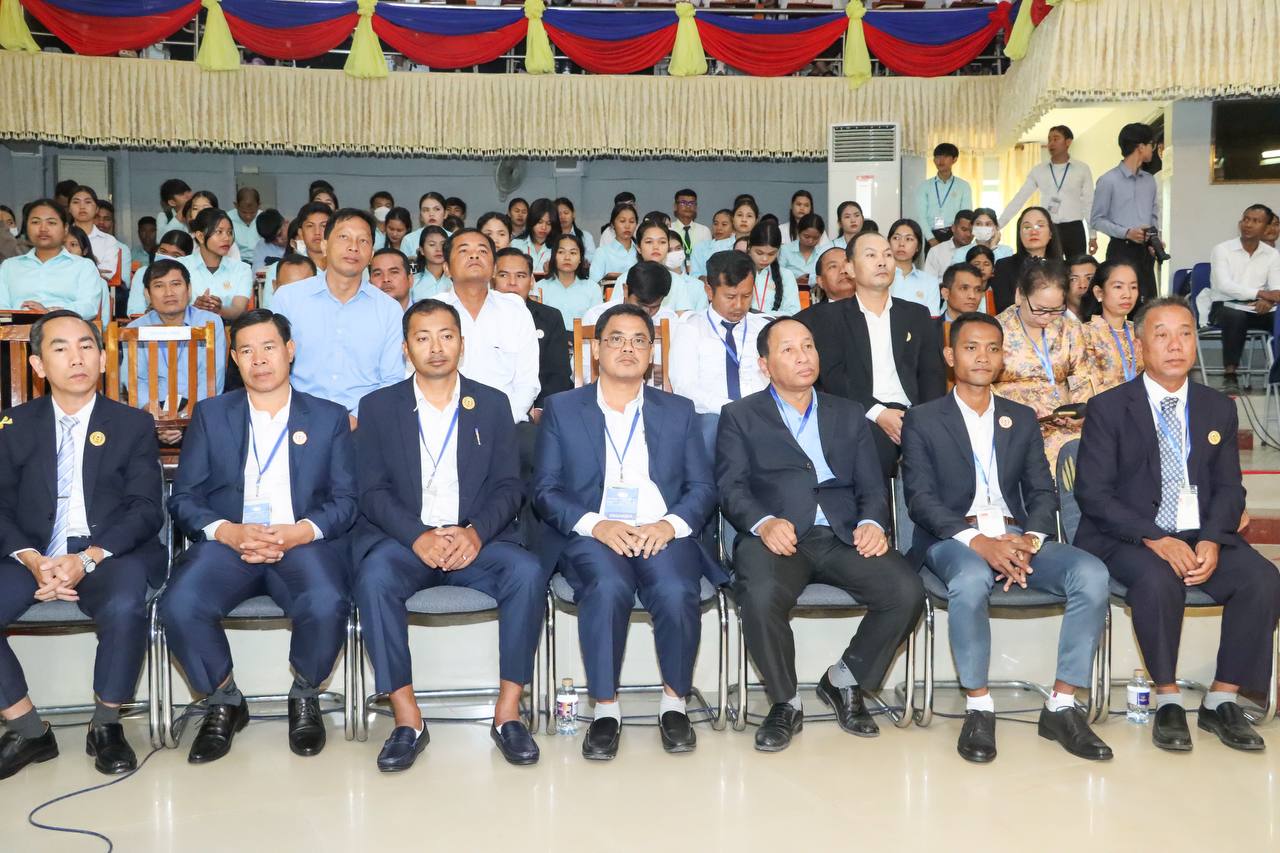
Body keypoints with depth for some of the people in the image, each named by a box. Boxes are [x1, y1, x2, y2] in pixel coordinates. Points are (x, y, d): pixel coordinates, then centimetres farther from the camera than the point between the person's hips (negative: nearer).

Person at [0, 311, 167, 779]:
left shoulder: (134, 425, 7)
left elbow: (146, 511, -1)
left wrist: (87, 559, -17)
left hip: (109, 554, -2)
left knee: (125, 608, -34)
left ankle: (106, 727, -8)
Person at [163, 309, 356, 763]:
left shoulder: (329, 417, 14)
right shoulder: (210, 414, 16)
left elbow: (345, 500, 6)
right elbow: (184, 498, 8)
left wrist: (301, 531, -14)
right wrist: (227, 532, -12)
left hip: (305, 543, -1)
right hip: (228, 540, 2)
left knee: (326, 605, -33)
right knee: (179, 606, -29)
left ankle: (305, 697, 0)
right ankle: (224, 702, 0)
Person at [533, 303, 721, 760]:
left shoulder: (678, 410, 18)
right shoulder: (561, 408, 13)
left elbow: (703, 487, 11)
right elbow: (545, 491, 5)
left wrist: (671, 524, -10)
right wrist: (596, 524, -13)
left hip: (662, 534, 1)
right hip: (590, 534, -1)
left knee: (677, 592, -31)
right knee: (608, 588, -34)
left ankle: (674, 702, -8)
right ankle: (605, 708, -19)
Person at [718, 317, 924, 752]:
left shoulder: (849, 415, 23)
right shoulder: (740, 417, 14)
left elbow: (872, 487, 14)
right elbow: (731, 488, 1)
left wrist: (872, 523, -9)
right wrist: (764, 522, -20)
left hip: (842, 537, 3)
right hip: (776, 537, -3)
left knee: (907, 592, -23)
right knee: (760, 597, -34)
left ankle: (843, 680, 4)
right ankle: (785, 702, -7)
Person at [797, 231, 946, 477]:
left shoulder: (918, 315, 21)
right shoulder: (829, 316, 11)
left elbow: (933, 373, 12)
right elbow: (832, 374, -1)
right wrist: (877, 413, -15)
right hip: (861, 417, -3)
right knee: (877, 443, -35)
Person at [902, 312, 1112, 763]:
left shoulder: (1022, 419, 19)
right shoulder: (922, 420, 7)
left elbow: (1043, 492, 12)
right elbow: (920, 499, -4)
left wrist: (1028, 540, -12)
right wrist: (977, 541, -21)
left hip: (1017, 536, 4)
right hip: (953, 539, -4)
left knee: (1092, 573, -24)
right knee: (972, 579, -38)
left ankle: (1061, 707, -14)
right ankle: (978, 708, -20)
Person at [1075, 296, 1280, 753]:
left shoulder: (1219, 408, 11)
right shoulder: (1108, 408, -3)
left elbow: (1228, 488, 9)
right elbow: (1093, 492, -9)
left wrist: (1212, 541, -12)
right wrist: (1155, 540, -20)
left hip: (1203, 536, 4)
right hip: (1129, 537, -4)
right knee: (1158, 580, -34)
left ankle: (1221, 701, -6)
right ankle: (1167, 699, -12)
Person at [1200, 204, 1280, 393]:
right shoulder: (1222, 250, -1)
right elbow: (1224, 285, -15)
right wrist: (1261, 293, -24)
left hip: (1257, 311, 3)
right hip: (1225, 307, -3)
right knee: (1236, 316, -37)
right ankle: (1230, 375, -30)